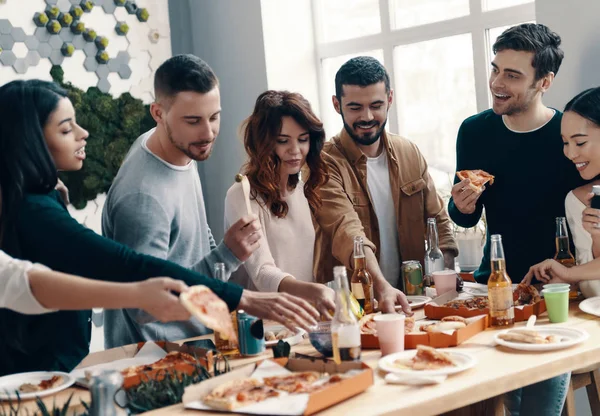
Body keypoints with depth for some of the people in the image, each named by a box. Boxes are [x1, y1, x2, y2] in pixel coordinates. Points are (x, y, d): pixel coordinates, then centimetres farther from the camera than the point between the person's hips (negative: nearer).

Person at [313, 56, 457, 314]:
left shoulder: (410, 154, 8)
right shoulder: (324, 163, -10)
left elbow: (438, 220, 14)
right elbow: (347, 233, -23)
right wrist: (382, 287, -38)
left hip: (409, 297, 4)